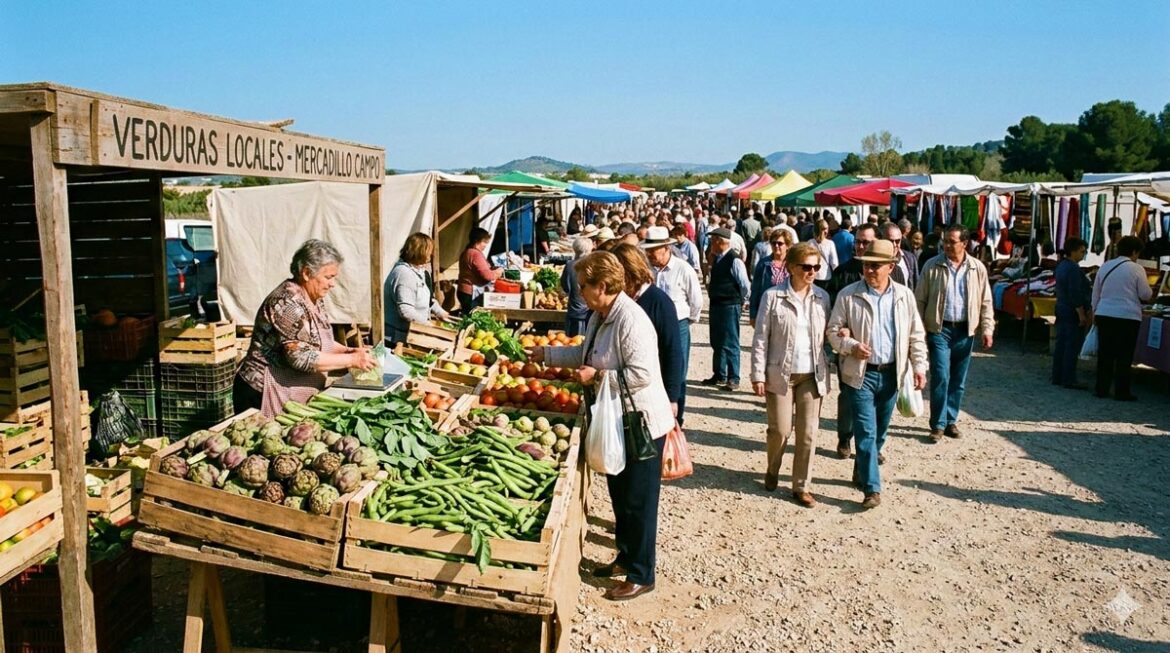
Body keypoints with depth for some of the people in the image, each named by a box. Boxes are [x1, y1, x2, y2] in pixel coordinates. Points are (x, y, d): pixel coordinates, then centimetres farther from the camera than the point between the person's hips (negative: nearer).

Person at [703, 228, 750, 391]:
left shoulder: (734, 261, -16)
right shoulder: (717, 259, 9)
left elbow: (744, 285, -11)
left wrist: (740, 301, 1)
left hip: (730, 306, -9)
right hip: (715, 304, 9)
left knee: (730, 344, -3)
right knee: (716, 342, 14)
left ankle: (733, 378, 5)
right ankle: (719, 376, 26)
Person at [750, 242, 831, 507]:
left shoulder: (822, 297, 4)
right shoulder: (773, 296, -7)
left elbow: (827, 335, 10)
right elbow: (760, 338, -6)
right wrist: (758, 375, -8)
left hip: (812, 374, 3)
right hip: (780, 373, -3)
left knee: (808, 433, 5)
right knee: (780, 429, 3)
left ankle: (801, 486, 19)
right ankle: (772, 470, 33)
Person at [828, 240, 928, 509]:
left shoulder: (904, 295, 4)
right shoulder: (848, 295, -5)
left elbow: (916, 335, 8)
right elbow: (833, 331, -2)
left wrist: (919, 366, 1)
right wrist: (851, 346, -20)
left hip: (891, 373, 3)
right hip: (860, 373, -3)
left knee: (880, 430, 15)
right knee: (866, 432, -5)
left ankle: (861, 472, 35)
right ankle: (872, 489, -1)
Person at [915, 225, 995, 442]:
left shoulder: (978, 268, 4)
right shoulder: (932, 266, -2)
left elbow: (985, 302, 8)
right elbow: (920, 300, 0)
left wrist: (987, 328, 0)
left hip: (965, 330, 3)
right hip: (939, 328, -3)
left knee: (958, 380, 10)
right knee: (941, 377, -8)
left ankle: (951, 420, 23)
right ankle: (938, 424, 1)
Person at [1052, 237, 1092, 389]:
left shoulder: (1061, 266, 13)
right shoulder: (1073, 268, -17)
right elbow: (1075, 295, -21)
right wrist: (1082, 315, -18)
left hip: (1061, 310, 10)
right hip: (1073, 313, -10)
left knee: (1061, 344, 12)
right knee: (1072, 346, -5)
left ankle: (1057, 377, 16)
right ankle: (1069, 380, -3)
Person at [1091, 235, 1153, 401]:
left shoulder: (1105, 266, 8)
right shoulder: (1136, 269, -6)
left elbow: (1095, 292, 14)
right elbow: (1145, 295, -3)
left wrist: (1095, 312, 23)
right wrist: (1150, 293, 20)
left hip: (1104, 315, 4)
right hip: (1127, 317, -4)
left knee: (1105, 354, 10)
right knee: (1124, 356, 2)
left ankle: (1102, 389, 13)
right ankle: (1122, 392, 5)